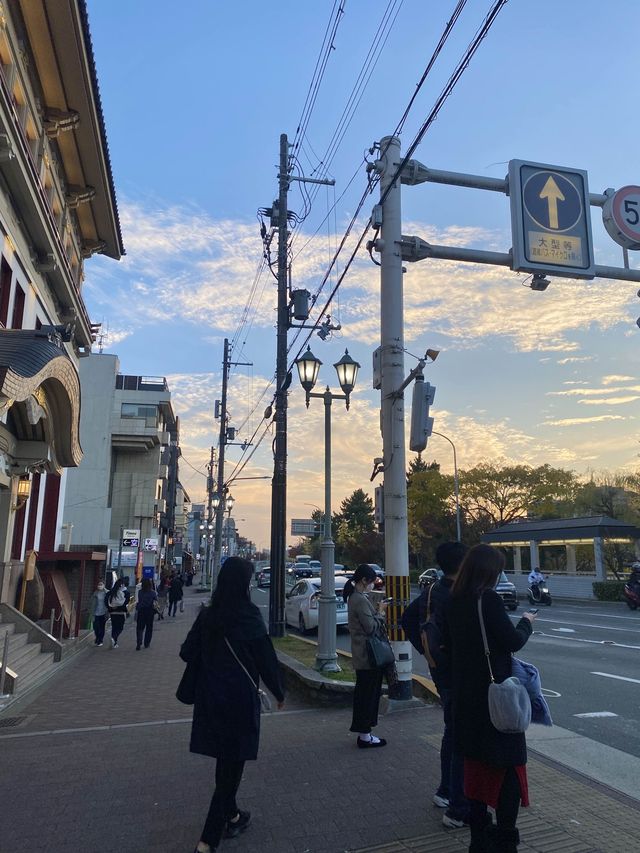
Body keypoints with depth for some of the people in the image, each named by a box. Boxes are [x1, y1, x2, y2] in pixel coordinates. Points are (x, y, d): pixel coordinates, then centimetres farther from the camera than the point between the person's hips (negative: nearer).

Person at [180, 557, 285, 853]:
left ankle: (231, 816, 40)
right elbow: (266, 657, -13)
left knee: (224, 757, 22)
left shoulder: (207, 614, -3)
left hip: (211, 696, 6)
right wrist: (278, 692, 1)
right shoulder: (248, 615, -18)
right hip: (240, 697, -5)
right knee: (233, 761, 7)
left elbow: (188, 653, 2)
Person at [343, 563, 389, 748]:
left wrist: (377, 610, 6)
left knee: (362, 692, 16)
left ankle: (362, 732, 26)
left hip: (361, 655, 10)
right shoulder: (360, 599, -21)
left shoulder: (354, 597, 11)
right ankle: (365, 736, 9)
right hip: (368, 655, -10)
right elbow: (371, 627, -21)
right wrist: (380, 612, -8)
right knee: (369, 693, 0)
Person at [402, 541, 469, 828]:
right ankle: (458, 810, 11)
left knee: (451, 732, 24)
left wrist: (426, 649, 14)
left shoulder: (432, 590, 3)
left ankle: (446, 791, 39)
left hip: (440, 672, 9)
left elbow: (408, 618, 15)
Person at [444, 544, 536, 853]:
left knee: (477, 762, 17)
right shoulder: (489, 599, -19)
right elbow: (513, 641, -15)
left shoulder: (453, 602, 3)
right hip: (495, 694, -7)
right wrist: (526, 622, 3)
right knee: (509, 766, 7)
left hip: (465, 694, 7)